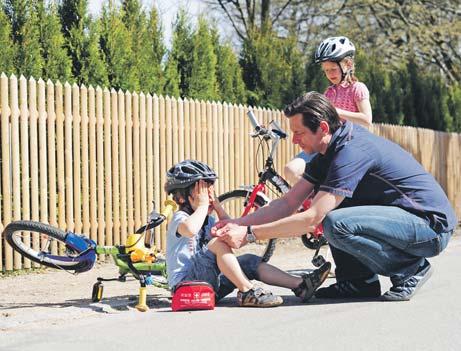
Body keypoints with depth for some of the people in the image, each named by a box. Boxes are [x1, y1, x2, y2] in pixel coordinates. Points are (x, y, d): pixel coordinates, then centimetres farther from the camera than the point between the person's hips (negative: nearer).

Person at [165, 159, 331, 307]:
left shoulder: (208, 220, 19)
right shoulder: (179, 218, -10)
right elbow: (190, 230, -36)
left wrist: (218, 208, 8)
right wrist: (202, 205, -19)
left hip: (209, 280, 9)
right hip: (185, 282, -9)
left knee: (250, 261, -1)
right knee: (218, 243, -27)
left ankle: (300, 284, -6)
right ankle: (247, 291, -29)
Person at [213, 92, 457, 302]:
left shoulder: (353, 151, -24)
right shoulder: (328, 152, 7)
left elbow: (312, 218, -28)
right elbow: (288, 203, 7)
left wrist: (249, 234, -24)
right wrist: (238, 224, -4)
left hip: (431, 226, -10)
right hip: (399, 216, 10)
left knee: (336, 224, -28)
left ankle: (412, 268, -8)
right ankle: (358, 282, 7)